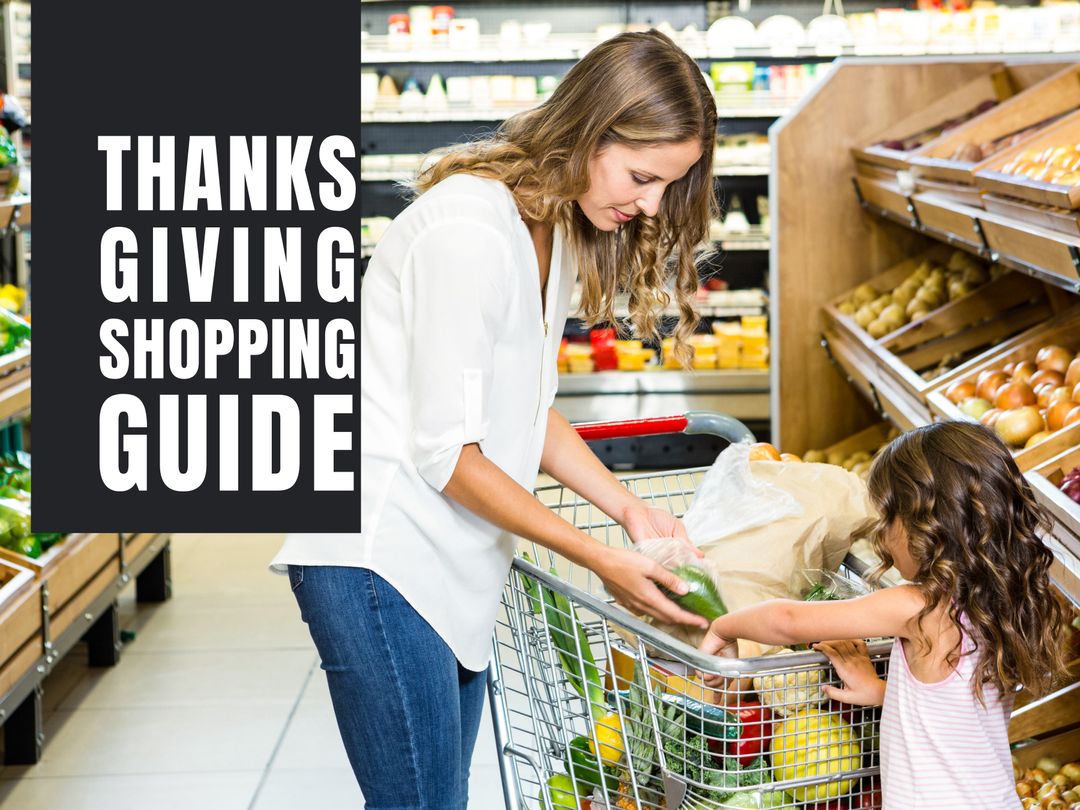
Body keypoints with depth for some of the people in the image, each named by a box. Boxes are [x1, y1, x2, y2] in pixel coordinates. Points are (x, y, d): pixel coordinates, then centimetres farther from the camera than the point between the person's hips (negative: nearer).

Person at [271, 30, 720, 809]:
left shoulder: (556, 226, 10)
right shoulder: (470, 227, -20)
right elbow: (445, 453, -19)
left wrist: (631, 508, 4)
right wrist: (599, 558, -15)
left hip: (451, 566, 9)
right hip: (380, 557, -9)